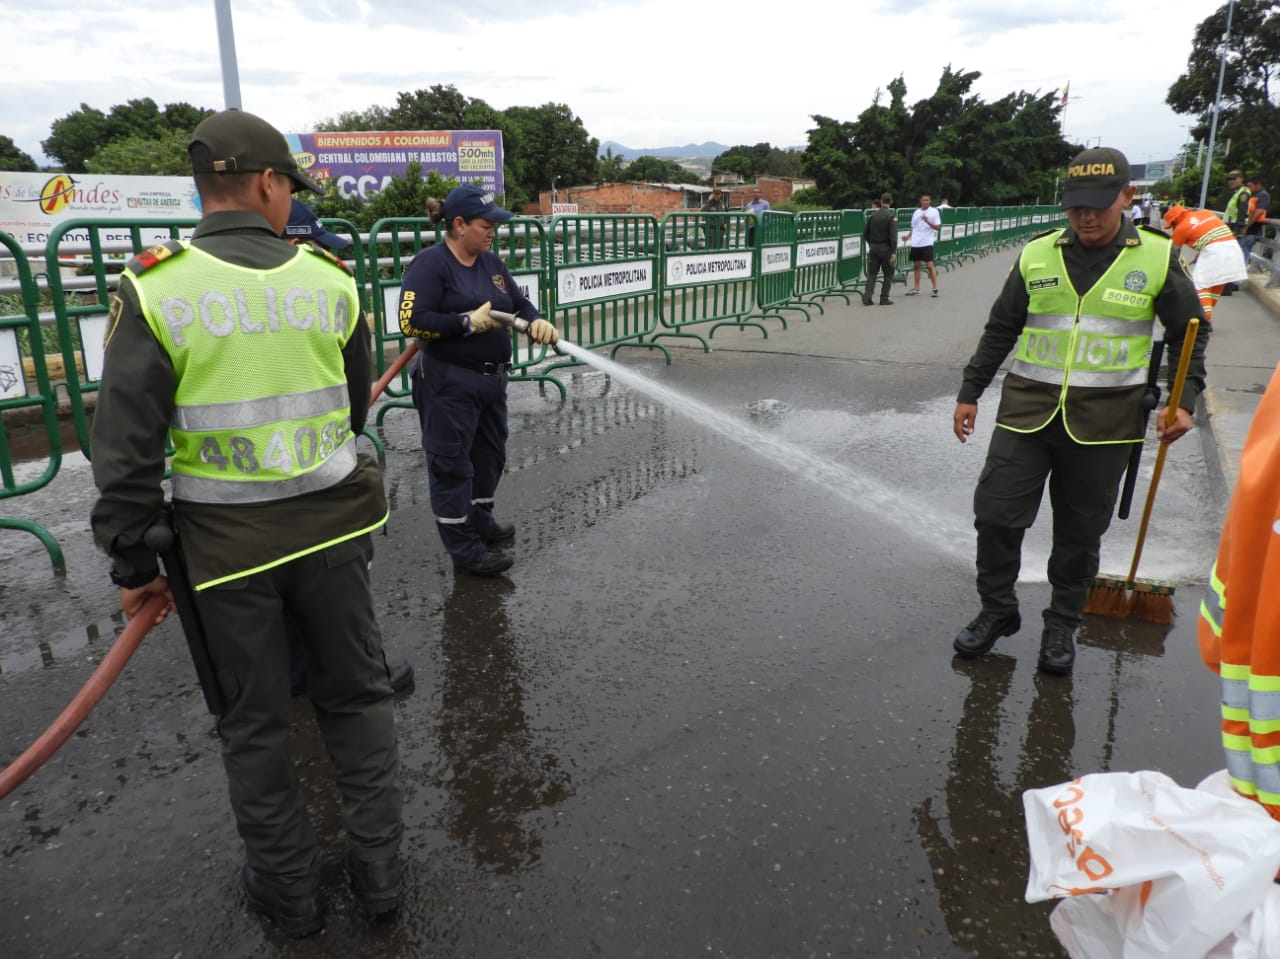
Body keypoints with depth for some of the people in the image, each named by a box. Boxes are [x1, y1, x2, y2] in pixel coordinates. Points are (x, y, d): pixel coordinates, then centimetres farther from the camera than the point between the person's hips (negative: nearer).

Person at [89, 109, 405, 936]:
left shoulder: (155, 288, -10)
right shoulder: (331, 281, -3)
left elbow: (127, 450, -10)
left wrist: (133, 563, 1)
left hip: (226, 541, -1)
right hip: (331, 524, 2)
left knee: (255, 723, 15)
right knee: (358, 696, 17)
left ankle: (289, 886, 32)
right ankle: (379, 867, 30)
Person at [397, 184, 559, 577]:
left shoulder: (491, 262, 11)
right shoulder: (430, 262, -12)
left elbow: (519, 303, 13)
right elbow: (411, 321, -20)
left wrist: (536, 322, -10)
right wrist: (469, 323, -17)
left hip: (492, 379, 8)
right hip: (448, 383, -8)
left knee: (489, 455, 19)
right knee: (452, 463, 0)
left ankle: (479, 520, 38)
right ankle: (464, 549, 8)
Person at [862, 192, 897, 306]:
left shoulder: (873, 215, 5)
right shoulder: (891, 216, -10)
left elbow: (865, 233, 11)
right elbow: (893, 235, -17)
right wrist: (893, 252, -16)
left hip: (873, 247, 4)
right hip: (885, 248, -4)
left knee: (871, 273, 7)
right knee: (888, 274, 8)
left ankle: (866, 297, -5)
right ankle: (884, 299, 7)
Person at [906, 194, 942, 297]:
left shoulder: (934, 212, 0)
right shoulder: (916, 213, 14)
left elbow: (937, 227, -5)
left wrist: (928, 221, -20)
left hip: (927, 243, -5)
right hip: (915, 243, 5)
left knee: (930, 265, -9)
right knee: (917, 265, 9)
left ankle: (935, 288, -5)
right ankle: (916, 289, 16)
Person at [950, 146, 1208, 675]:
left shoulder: (1157, 257, 0)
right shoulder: (1037, 255, 4)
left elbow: (1189, 332, 9)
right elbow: (1000, 330, 12)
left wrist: (1183, 400, -3)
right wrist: (970, 393, 11)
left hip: (1103, 422, -1)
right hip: (1027, 410, 1)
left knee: (1080, 532, 9)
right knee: (996, 514, -1)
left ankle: (1062, 626, 28)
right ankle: (997, 610, 21)